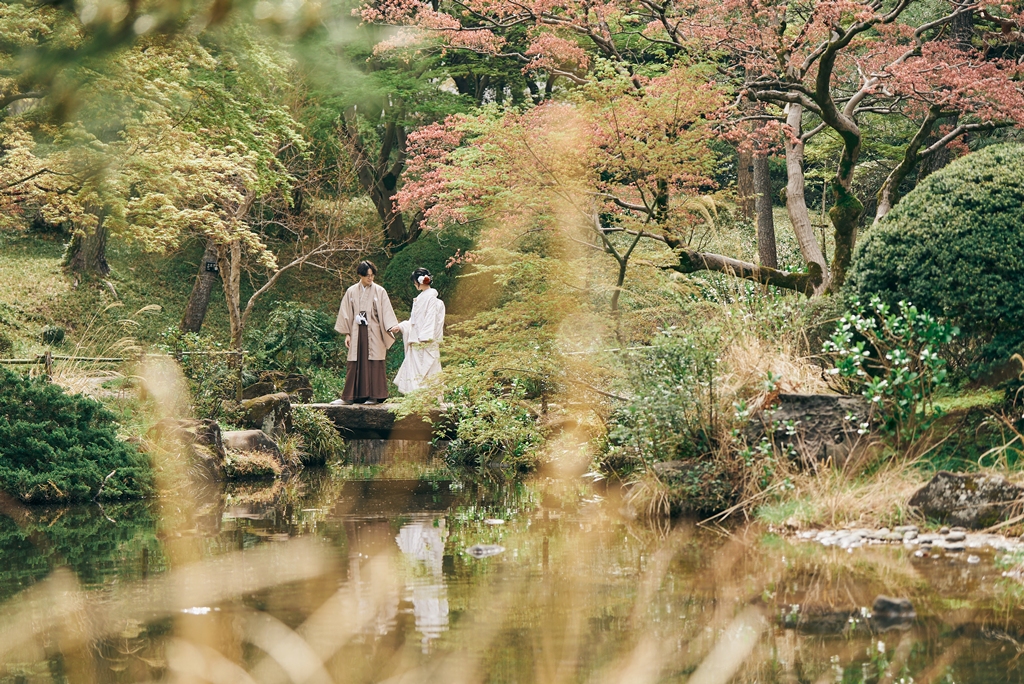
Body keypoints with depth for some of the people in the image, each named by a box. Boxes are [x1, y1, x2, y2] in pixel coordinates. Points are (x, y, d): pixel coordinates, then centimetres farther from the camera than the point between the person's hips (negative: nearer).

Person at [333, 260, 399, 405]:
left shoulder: (379, 291, 2)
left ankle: (374, 395, 0)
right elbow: (346, 313, 10)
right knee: (355, 364, 0)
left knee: (374, 364, -4)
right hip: (357, 332, 2)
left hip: (374, 332, -2)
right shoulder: (351, 292, 8)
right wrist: (347, 334, 5)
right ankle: (349, 397, 0)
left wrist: (392, 326, -20)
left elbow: (386, 311, -4)